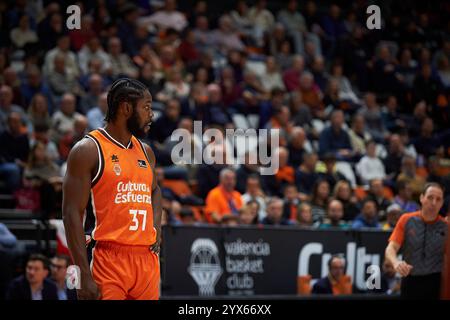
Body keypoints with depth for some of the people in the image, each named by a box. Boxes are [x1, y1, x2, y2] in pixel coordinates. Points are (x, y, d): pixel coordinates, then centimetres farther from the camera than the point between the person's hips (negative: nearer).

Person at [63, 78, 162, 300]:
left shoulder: (145, 151, 15)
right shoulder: (88, 150, -6)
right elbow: (72, 214, -11)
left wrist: (156, 229, 14)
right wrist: (84, 275, -18)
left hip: (147, 258, 7)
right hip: (110, 259, -7)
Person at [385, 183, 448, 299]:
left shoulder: (445, 226, 1)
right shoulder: (406, 220, 2)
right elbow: (391, 248, -5)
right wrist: (396, 262, -26)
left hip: (435, 284, -1)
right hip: (410, 282, 1)